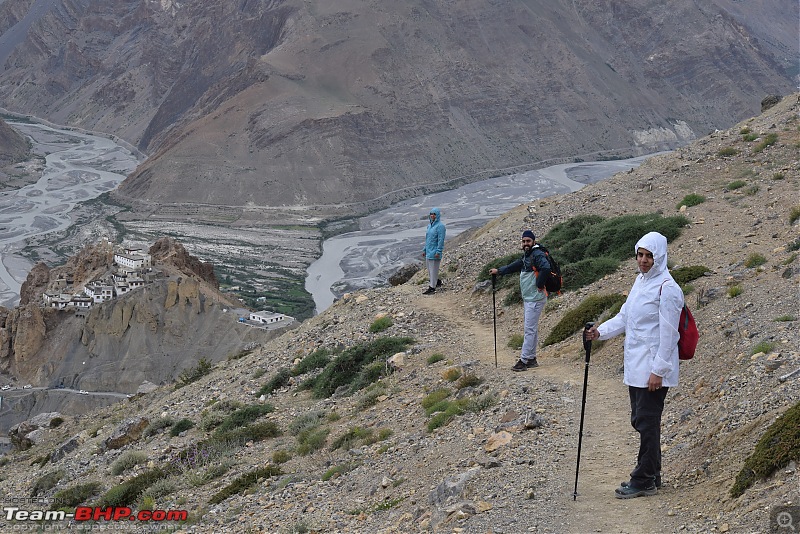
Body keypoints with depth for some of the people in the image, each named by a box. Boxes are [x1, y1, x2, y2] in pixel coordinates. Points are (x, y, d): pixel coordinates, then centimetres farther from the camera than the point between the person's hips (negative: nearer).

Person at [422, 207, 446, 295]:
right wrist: (424, 250, 19)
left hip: (434, 252, -9)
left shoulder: (440, 226, -12)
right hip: (428, 252, 9)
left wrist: (438, 252, -21)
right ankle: (437, 282, 32)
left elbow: (441, 240, -17)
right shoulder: (430, 226, 14)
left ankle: (432, 288, -3)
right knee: (429, 269, 15)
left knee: (433, 269, -6)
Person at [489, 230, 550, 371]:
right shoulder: (526, 256, 15)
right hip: (528, 299, 10)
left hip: (535, 299, -10)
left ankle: (523, 361, -10)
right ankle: (532, 359, 21)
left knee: (529, 330, -9)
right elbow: (515, 266, 30)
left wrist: (539, 285, -24)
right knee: (531, 329, 14)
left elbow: (546, 268, -33)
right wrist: (498, 271, 31)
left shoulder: (537, 255, -16)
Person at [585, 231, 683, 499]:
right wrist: (600, 331, 3)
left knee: (647, 423, -4)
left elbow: (668, 333, -18)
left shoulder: (666, 288, -15)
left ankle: (644, 480, 3)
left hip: (654, 370, -10)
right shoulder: (640, 280, 13)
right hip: (635, 366, 10)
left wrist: (658, 370, -19)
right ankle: (650, 475, 26)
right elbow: (625, 316, 20)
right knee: (640, 421, 16)